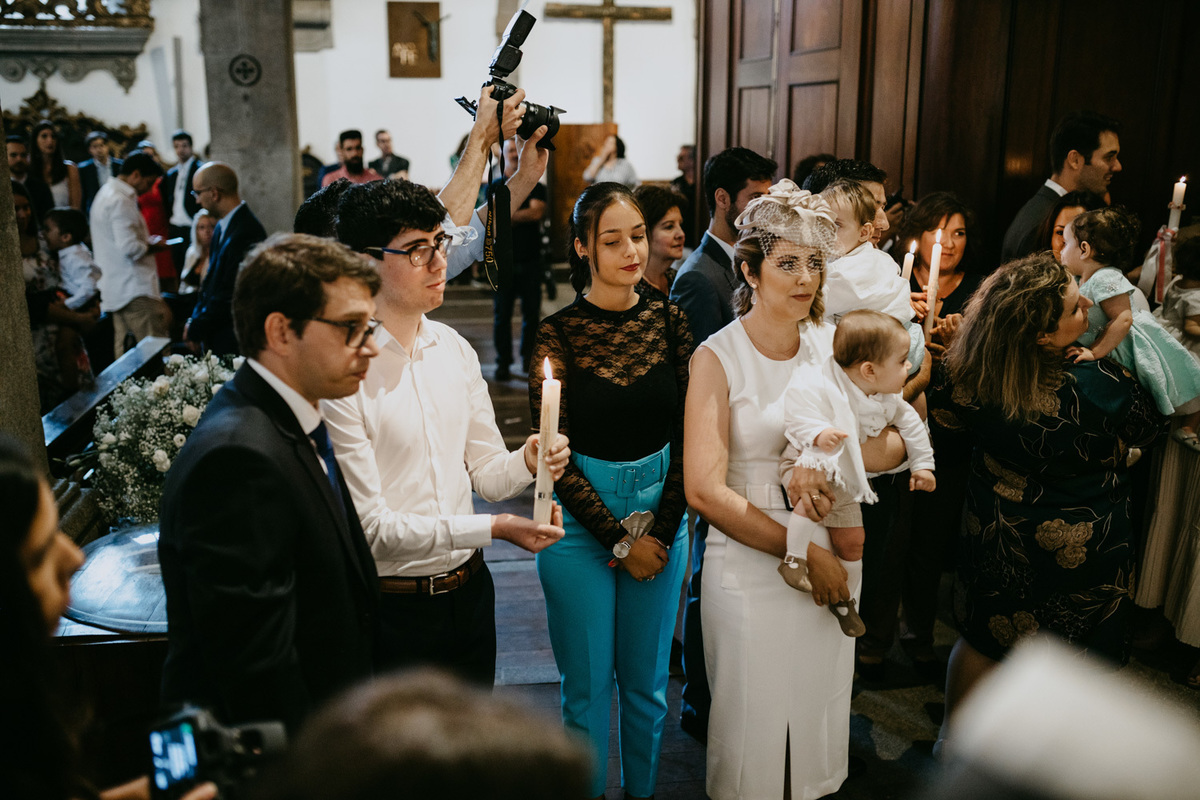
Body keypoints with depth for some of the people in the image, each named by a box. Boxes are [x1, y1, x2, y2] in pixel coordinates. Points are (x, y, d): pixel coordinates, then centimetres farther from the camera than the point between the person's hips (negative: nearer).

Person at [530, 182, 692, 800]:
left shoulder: (667, 318, -1)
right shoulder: (557, 333, -11)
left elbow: (686, 433, 1)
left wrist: (660, 533, -5)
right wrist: (620, 540, -9)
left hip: (661, 513, 3)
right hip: (581, 521, -3)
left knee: (647, 681, 16)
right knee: (589, 686, 9)